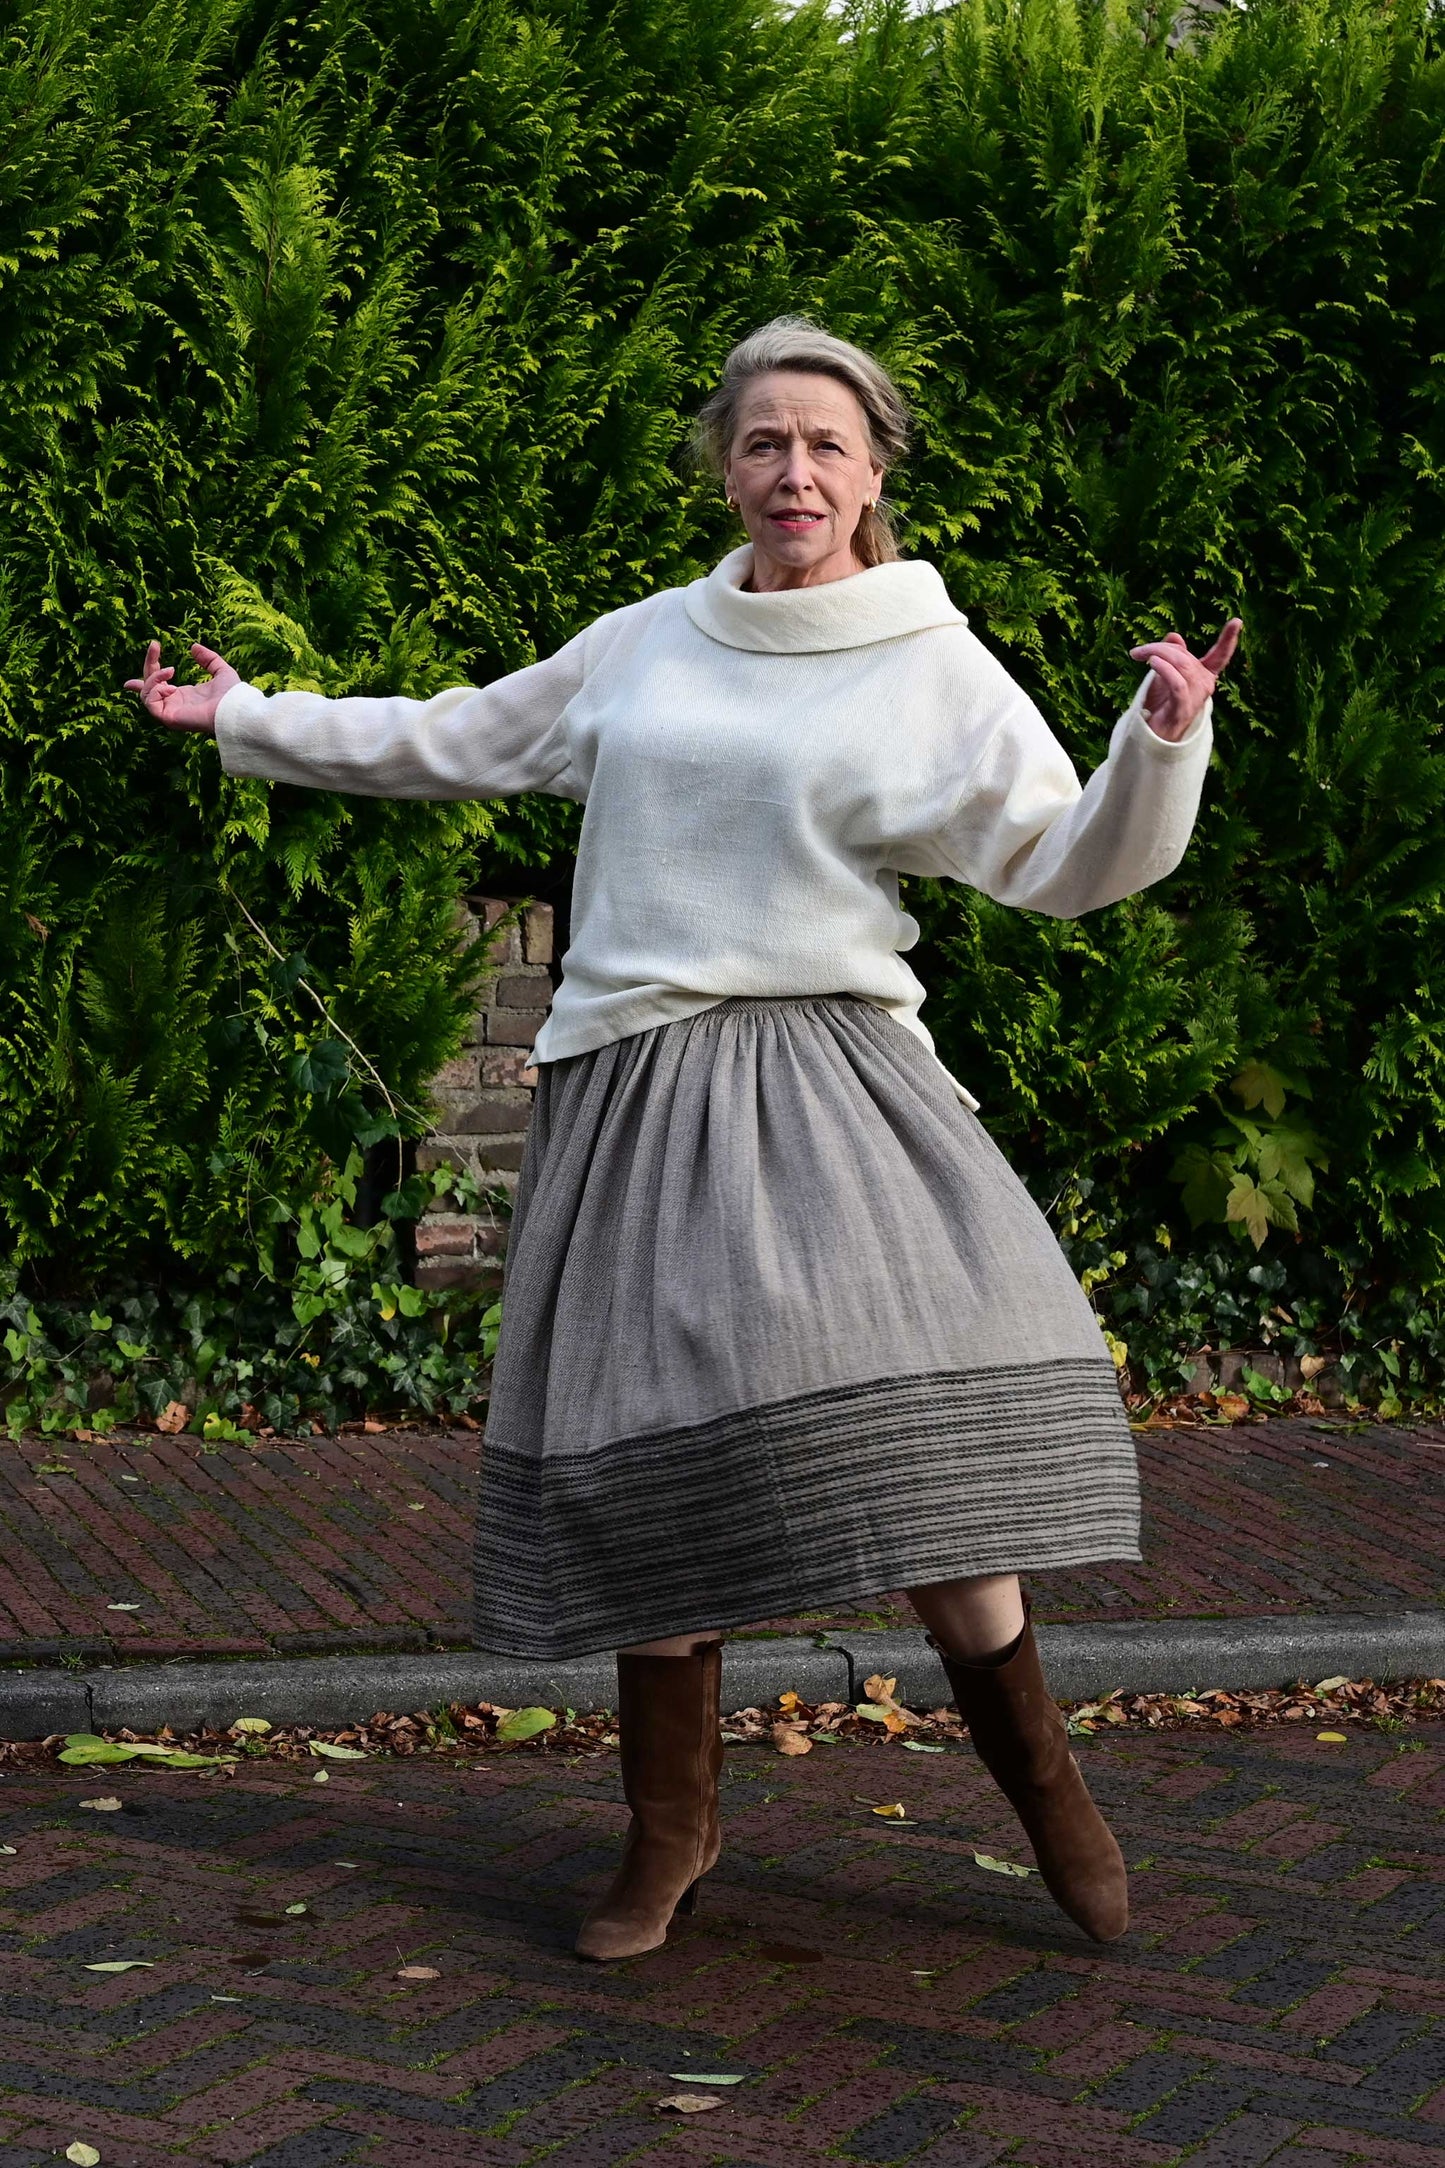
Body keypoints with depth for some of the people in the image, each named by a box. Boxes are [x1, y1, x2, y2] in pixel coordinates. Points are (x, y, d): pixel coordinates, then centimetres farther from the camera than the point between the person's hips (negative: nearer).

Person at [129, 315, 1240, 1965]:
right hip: (638, 1089, 3)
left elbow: (1070, 862, 1)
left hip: (831, 1077, -3)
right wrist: (247, 719, 31)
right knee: (647, 1448, 0)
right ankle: (672, 1829, 17)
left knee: (914, 1420, -19)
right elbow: (458, 741, 27)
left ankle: (1034, 1766, 3)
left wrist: (1163, 743, -16)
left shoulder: (936, 672, 6)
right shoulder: (645, 646, 15)